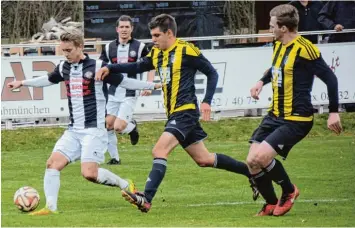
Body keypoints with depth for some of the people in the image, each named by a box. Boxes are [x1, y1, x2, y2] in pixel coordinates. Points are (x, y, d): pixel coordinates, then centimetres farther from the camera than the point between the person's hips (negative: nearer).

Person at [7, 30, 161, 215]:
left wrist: (154, 85, -8)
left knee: (89, 173, -20)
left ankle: (125, 185, 3)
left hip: (94, 130, -6)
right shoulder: (64, 68, 9)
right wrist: (22, 83, 36)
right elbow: (48, 80, 30)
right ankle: (50, 207, -6)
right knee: (53, 163, -9)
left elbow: (124, 82, -3)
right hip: (73, 131, 6)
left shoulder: (97, 67, -9)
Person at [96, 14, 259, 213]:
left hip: (185, 112, -9)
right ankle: (251, 172, 26)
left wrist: (207, 102, -15)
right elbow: (137, 67, 20)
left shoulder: (186, 51, -11)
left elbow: (212, 73, -6)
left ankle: (146, 199, -30)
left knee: (160, 150, -22)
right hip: (175, 114, 9)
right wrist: (110, 68, 6)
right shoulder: (157, 54, 12)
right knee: (203, 159, 14)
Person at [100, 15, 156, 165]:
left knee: (119, 127, -15)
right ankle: (114, 157, 13)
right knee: (108, 127, -3)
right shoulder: (109, 48, 5)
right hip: (112, 95, 4)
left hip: (129, 95, -4)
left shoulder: (139, 47, -3)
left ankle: (132, 126, 20)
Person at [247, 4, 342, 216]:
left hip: (296, 120, -9)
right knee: (252, 162, 0)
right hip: (275, 115, 9)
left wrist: (333, 112, -18)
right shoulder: (279, 45, 8)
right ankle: (271, 205, 19)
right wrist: (262, 81, 11)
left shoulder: (304, 49, -19)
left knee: (261, 156, -21)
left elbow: (330, 78, -17)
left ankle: (289, 191, 4)